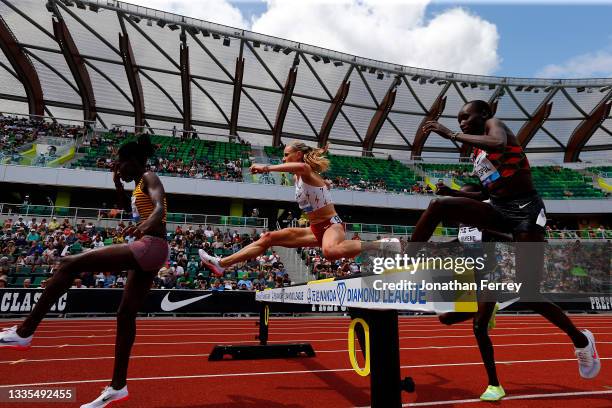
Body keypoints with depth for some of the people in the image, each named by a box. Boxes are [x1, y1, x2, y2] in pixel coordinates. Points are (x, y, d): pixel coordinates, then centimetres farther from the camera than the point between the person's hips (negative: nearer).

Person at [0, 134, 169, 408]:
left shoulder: (150, 178, -4)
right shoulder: (140, 184, 23)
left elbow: (160, 206, -24)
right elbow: (129, 207, 40)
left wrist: (149, 223, -45)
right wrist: (117, 182, 29)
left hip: (150, 247, -10)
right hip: (146, 252, 10)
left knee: (70, 264, -14)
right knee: (126, 315, 13)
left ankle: (24, 332, -8)